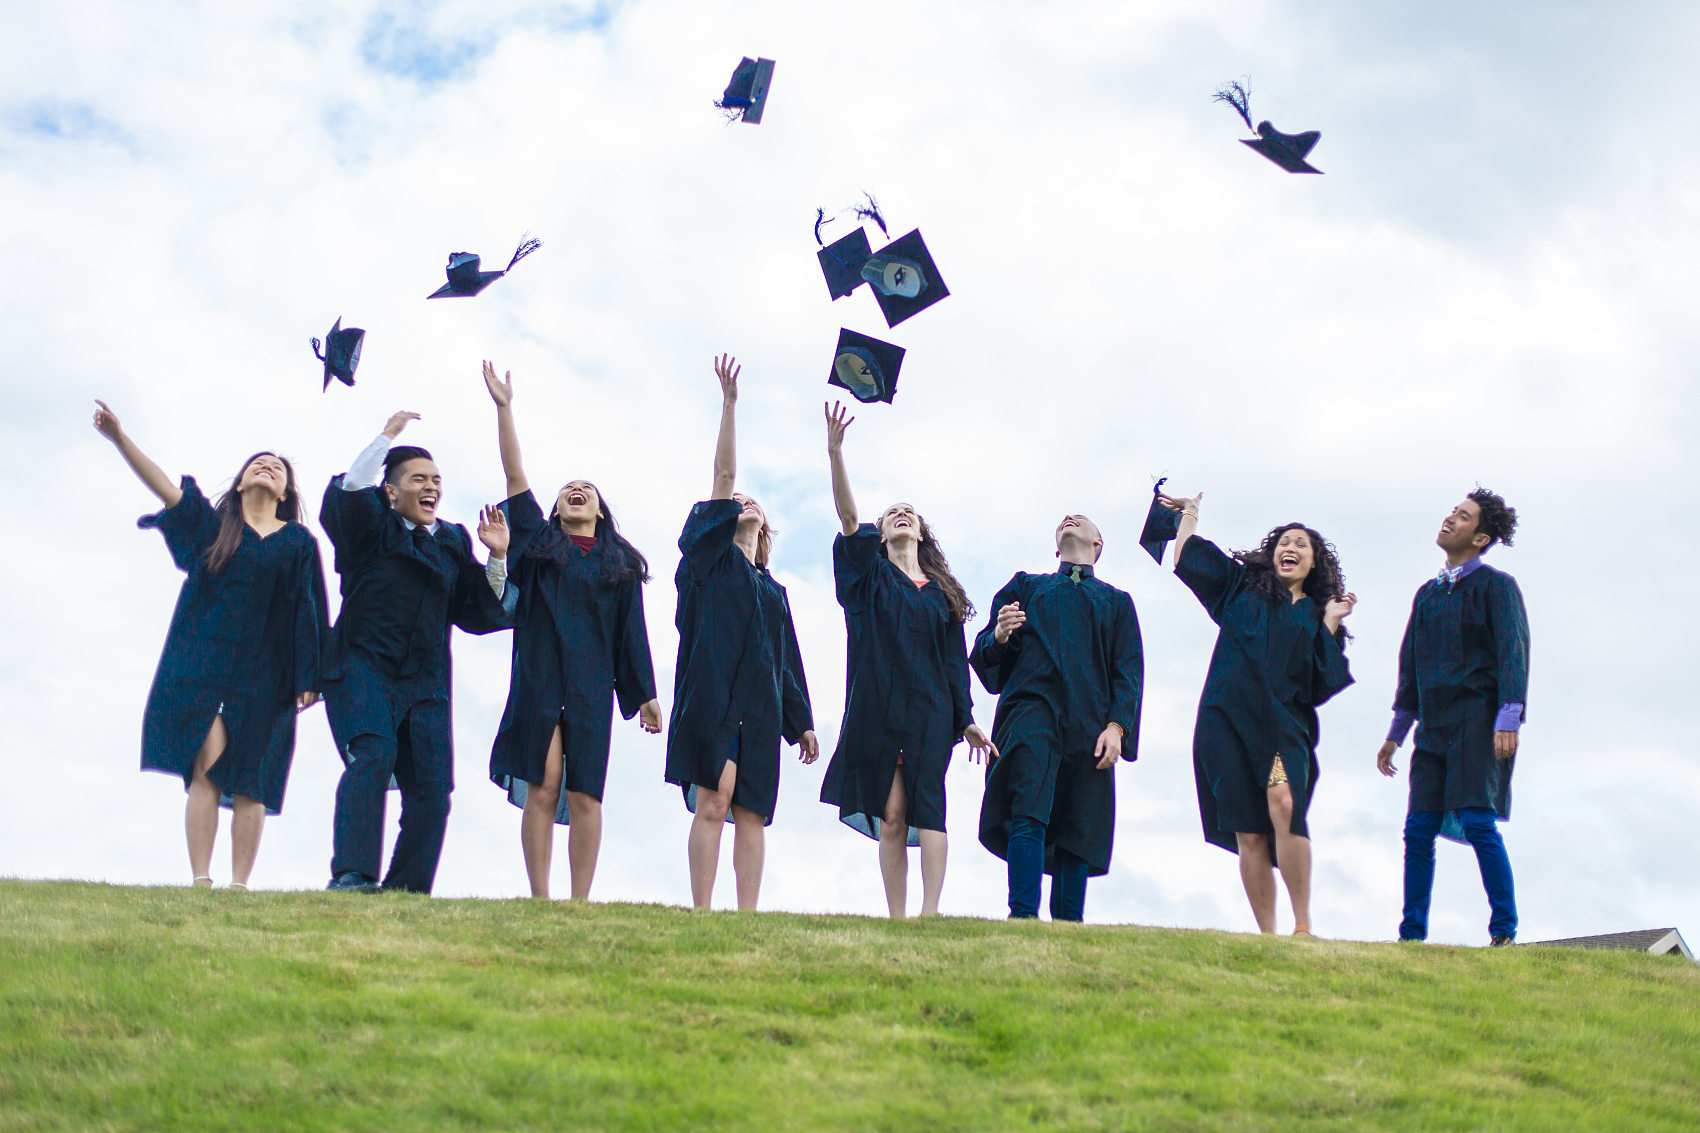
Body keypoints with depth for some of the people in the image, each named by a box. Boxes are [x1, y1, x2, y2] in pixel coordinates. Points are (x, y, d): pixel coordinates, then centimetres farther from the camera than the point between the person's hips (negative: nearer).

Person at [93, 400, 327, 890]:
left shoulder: (299, 543, 11)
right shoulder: (210, 523, 11)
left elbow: (308, 613, 7)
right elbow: (162, 483, -1)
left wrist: (308, 678, 0)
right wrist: (119, 437, -14)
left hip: (262, 672, 0)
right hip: (202, 663, 0)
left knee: (248, 784, -2)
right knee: (207, 768, -12)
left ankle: (239, 887, 0)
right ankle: (201, 882, -13)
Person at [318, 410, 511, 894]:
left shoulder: (454, 540, 17)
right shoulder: (372, 527, 5)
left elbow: (477, 614, 13)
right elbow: (349, 493, -18)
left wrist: (496, 558, 0)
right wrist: (387, 436, -15)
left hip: (425, 682, 5)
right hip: (363, 668, -5)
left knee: (432, 789, -4)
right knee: (373, 755, -27)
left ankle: (408, 891, 4)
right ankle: (351, 875, -32)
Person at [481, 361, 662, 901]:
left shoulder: (621, 564, 16)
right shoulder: (541, 544, 14)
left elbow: (632, 631, 14)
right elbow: (515, 477, 7)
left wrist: (645, 694, 10)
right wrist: (504, 408, 2)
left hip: (592, 686, 1)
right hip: (539, 678, -1)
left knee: (585, 796, -5)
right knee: (542, 789, -9)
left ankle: (580, 905, -3)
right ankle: (540, 903, -8)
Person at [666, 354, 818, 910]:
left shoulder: (774, 590, 27)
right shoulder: (714, 560, 15)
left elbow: (788, 658, 23)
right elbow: (724, 476, 7)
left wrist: (802, 721, 14)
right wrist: (729, 402, 0)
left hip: (760, 703, 4)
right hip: (713, 692, -4)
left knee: (751, 814, -2)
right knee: (712, 804, -14)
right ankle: (702, 916, -17)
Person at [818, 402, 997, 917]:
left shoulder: (941, 593, 18)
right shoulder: (870, 575, 13)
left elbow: (955, 659, 15)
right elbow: (848, 517, -3)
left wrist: (967, 719, 6)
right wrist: (835, 454, -17)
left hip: (929, 707, 0)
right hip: (877, 703, 0)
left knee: (926, 804, -15)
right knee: (890, 815, -4)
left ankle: (929, 913, -22)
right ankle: (896, 919, -4)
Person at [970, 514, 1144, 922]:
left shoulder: (1117, 601, 25)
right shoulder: (1026, 586, 25)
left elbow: (1128, 670, 12)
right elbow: (988, 654, 15)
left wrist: (1116, 725, -5)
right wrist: (1000, 635, -10)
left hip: (1089, 726, 1)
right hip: (1032, 707, -1)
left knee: (1079, 834, -6)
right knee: (1029, 814, -21)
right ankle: (1023, 917, -29)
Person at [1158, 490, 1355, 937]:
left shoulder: (1317, 615, 18)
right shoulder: (1242, 585, 19)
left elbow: (1325, 678, 6)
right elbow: (1187, 559, 20)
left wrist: (1331, 622, 4)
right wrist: (1190, 512, 30)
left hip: (1283, 721, -1)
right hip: (1229, 718, 1)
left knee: (1284, 804, -26)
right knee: (1249, 833, -6)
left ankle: (1303, 925, -25)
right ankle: (1267, 936, -3)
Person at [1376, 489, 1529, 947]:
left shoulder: (1496, 586, 1)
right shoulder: (1428, 593, 20)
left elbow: (1513, 654, -9)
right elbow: (1410, 666, 23)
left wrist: (1508, 720, -20)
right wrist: (1395, 734, 22)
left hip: (1480, 725, -6)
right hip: (1434, 729, 6)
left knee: (1478, 822, -14)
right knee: (1418, 831, 1)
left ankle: (1505, 931, -8)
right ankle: (1412, 934, 5)